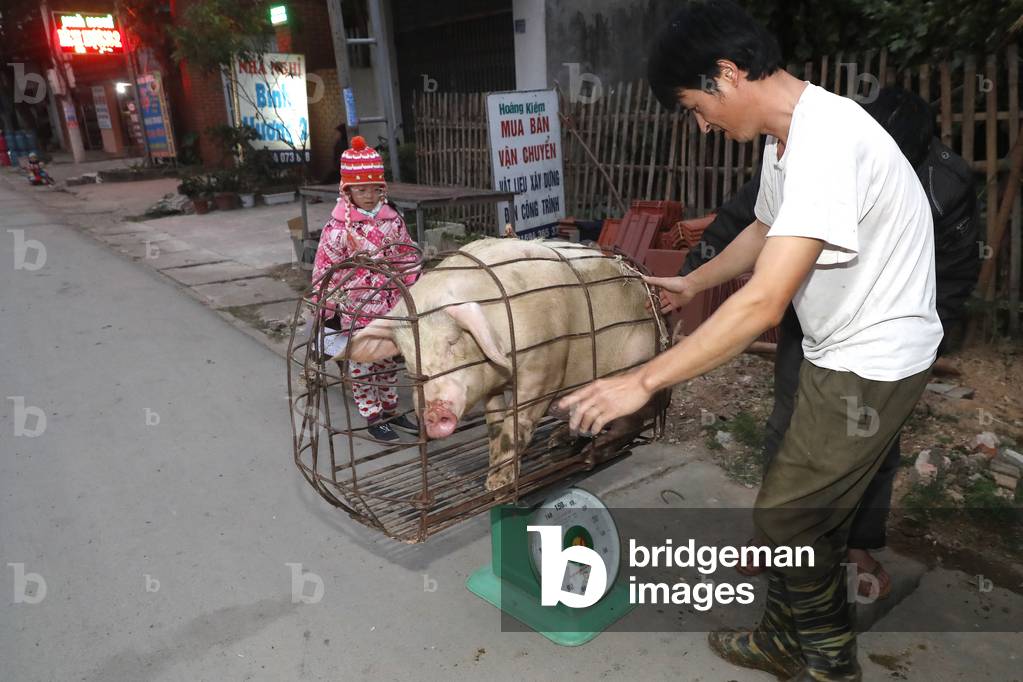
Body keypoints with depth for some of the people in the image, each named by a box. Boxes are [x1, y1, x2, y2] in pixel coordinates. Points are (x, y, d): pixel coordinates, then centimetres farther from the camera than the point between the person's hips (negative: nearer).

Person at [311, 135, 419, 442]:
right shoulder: (339, 227, -14)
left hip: (390, 308, 5)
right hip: (357, 311, -4)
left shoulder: (393, 219, 0)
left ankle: (390, 409, 33)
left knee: (388, 360, 17)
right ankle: (372, 416, 20)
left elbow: (408, 257, 9)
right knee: (362, 364, 7)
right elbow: (325, 270, -12)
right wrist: (328, 309, -9)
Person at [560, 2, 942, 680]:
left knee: (787, 516, 2)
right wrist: (692, 282, 26)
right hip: (842, 351, 9)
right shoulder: (787, 136, 4)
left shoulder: (827, 141, -28)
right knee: (808, 508, 19)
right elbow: (765, 231, 22)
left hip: (873, 360, -9)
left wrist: (644, 381, -32)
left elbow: (763, 303, -35)